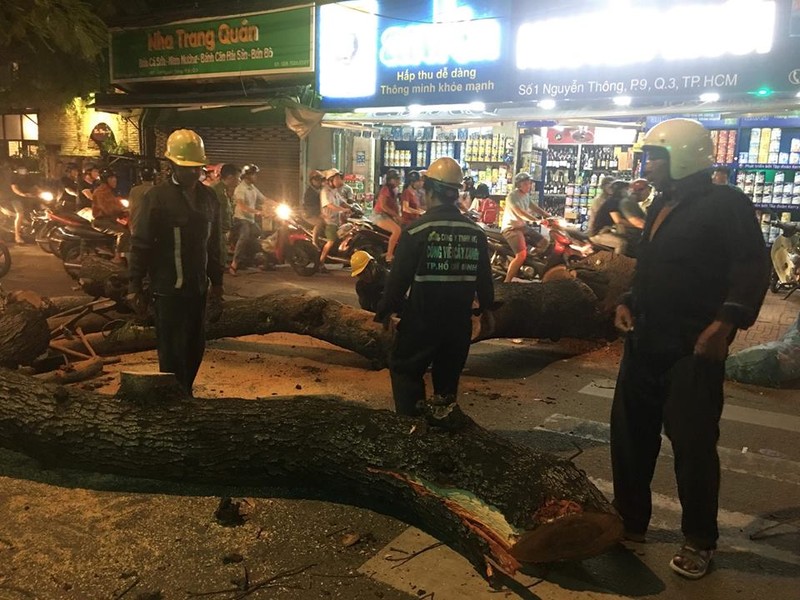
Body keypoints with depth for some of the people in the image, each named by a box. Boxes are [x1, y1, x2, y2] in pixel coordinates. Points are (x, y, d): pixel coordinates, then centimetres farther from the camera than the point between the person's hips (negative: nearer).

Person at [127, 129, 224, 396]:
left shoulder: (209, 197, 10)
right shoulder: (157, 197, -8)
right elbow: (141, 244, -8)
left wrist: (216, 284, 14)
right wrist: (135, 286, -9)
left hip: (198, 288, 6)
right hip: (169, 289, -6)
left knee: (195, 349, 14)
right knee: (173, 353, 0)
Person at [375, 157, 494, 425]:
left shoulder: (416, 230, -15)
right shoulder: (476, 232, -1)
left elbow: (399, 277, -12)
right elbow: (484, 276, 7)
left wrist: (386, 310, 1)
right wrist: (486, 307, 21)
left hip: (422, 317, -4)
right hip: (459, 318, 4)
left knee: (405, 366, 11)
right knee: (449, 367, 22)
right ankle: (443, 408, 26)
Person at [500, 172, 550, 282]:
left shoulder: (526, 195, 12)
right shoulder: (512, 195, -16)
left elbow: (536, 208, 12)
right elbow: (520, 213, -28)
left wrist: (550, 217, -4)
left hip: (522, 227, 9)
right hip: (511, 228, -9)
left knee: (544, 242, 9)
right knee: (521, 255, -25)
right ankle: (507, 282, -18)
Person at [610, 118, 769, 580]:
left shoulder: (725, 204, -9)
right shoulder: (661, 207, 17)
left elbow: (753, 268, -17)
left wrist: (725, 322, -27)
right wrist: (628, 303, 10)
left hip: (694, 347, -8)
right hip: (646, 342, 8)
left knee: (692, 443, -1)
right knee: (631, 434, 12)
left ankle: (700, 542, 17)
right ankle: (630, 521, 28)